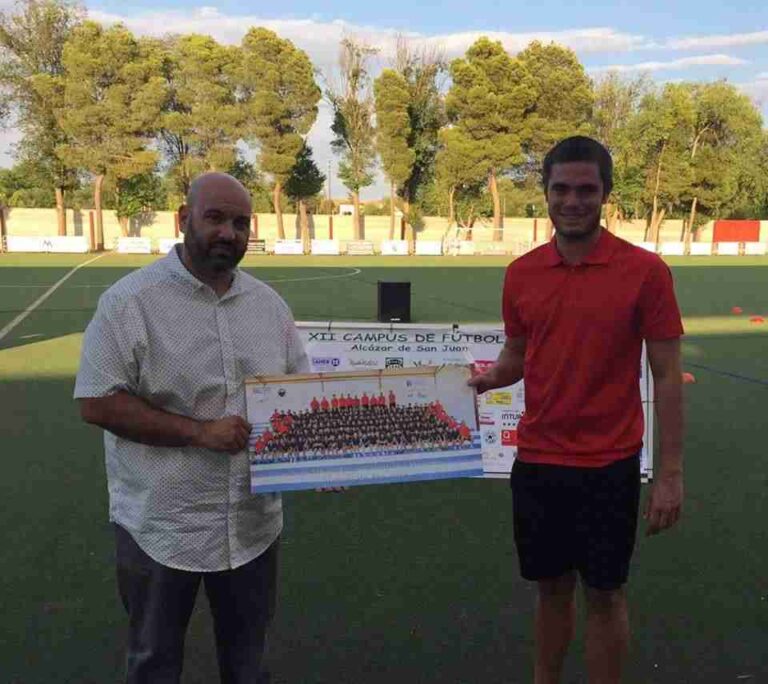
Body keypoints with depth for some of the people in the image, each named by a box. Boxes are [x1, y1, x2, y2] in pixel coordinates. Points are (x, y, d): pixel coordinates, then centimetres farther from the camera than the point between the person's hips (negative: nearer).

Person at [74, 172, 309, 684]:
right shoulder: (131, 300, -12)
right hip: (160, 524, -4)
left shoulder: (269, 303, 4)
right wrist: (199, 431, -22)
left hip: (254, 522, 4)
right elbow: (98, 403, -16)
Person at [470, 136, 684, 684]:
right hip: (536, 460, 4)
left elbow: (667, 375, -8)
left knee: (604, 594, 11)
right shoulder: (522, 272, 1)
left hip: (609, 465, -3)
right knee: (552, 587, 18)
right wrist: (485, 379, -10)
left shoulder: (645, 270, -10)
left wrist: (670, 473, -11)